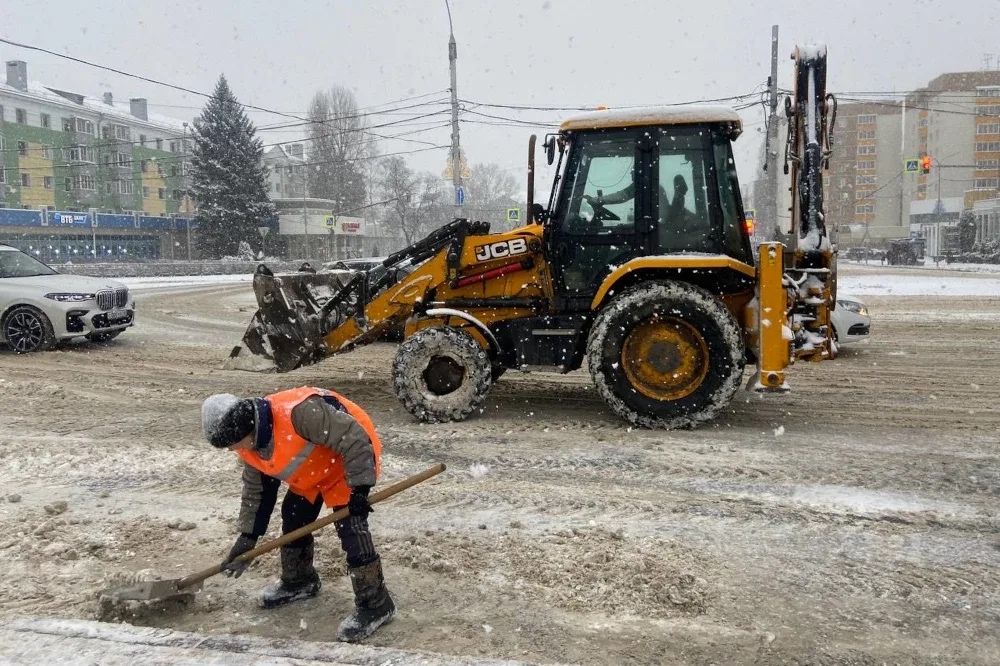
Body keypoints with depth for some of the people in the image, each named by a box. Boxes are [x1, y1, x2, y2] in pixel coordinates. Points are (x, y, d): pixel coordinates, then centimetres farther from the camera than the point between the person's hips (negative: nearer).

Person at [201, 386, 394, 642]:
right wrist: (247, 537, 8)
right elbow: (255, 490, 7)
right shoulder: (250, 445, -9)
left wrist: (359, 489, -33)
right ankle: (299, 580, 38)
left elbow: (354, 440, -36)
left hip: (351, 461, -9)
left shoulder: (298, 412, -40)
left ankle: (375, 604, -4)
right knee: (293, 517, 14)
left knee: (351, 528, -15)